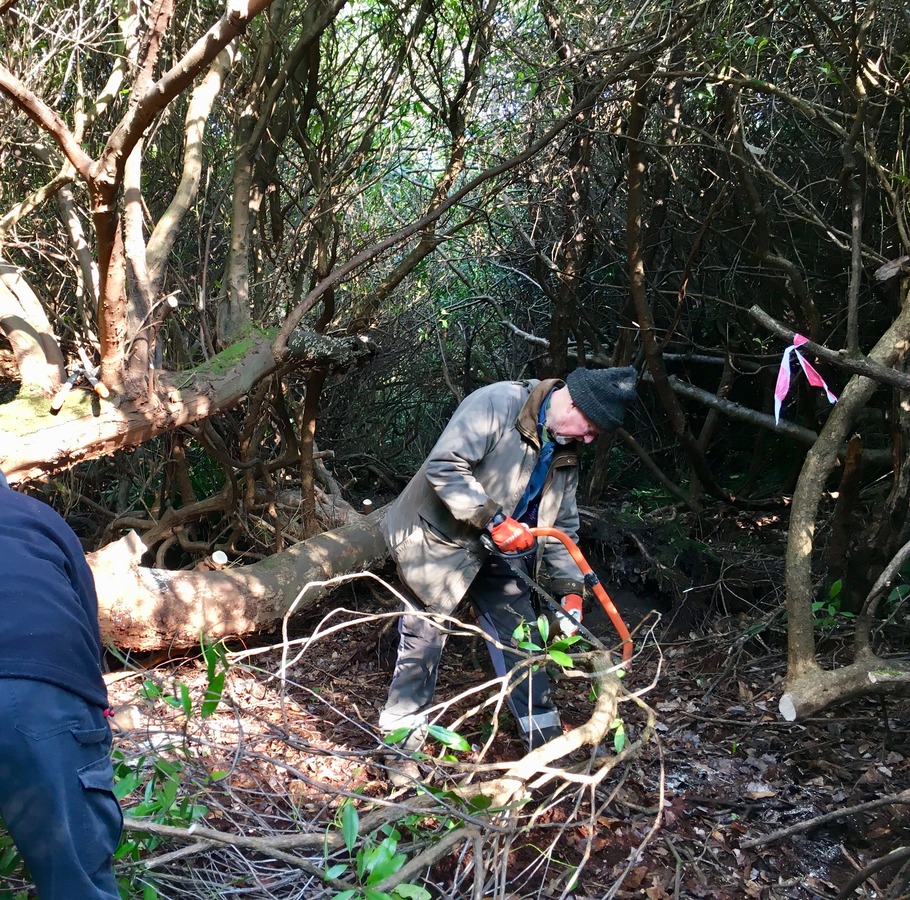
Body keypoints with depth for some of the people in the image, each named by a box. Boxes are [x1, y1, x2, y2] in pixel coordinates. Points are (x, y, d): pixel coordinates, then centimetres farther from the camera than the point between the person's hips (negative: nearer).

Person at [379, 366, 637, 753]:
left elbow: (562, 524, 7)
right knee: (425, 635, 0)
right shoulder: (497, 403, -23)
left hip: (493, 551, 7)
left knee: (522, 638, 8)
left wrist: (570, 588, -4)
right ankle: (400, 737, 17)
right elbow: (444, 466, -30)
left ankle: (545, 738, 21)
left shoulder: (564, 453, 2)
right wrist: (494, 519, -31)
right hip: (438, 538, -7)